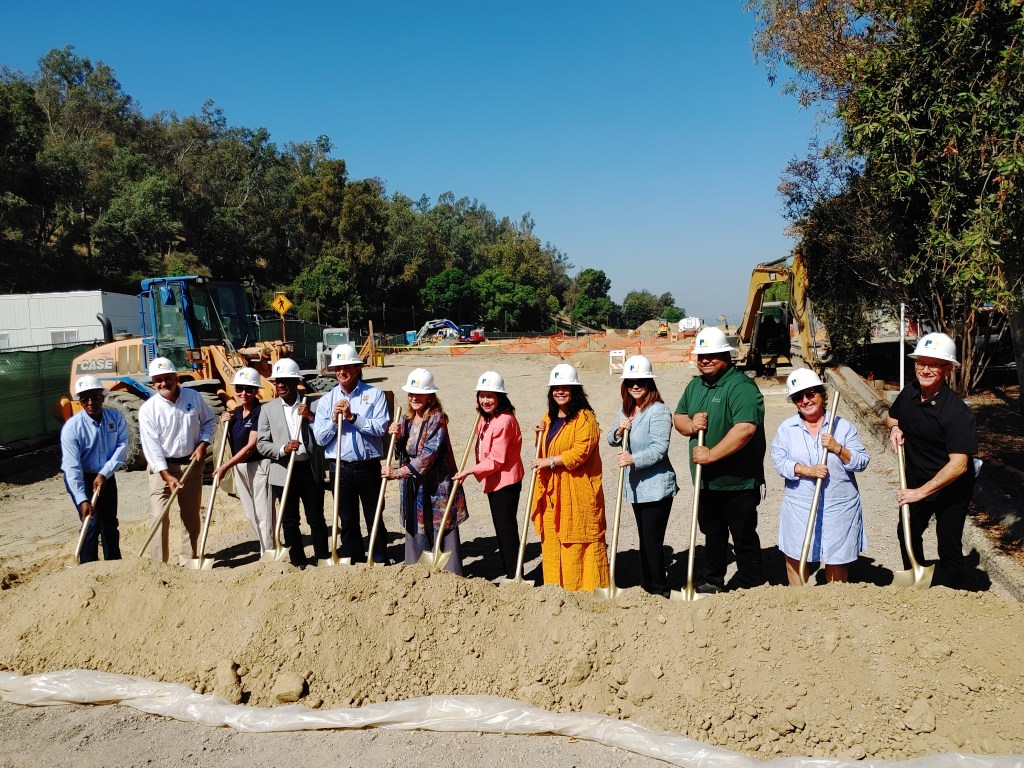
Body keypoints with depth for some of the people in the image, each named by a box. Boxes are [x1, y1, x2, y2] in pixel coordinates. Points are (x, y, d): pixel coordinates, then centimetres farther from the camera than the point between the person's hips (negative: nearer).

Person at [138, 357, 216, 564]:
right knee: (160, 516, -8)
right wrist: (167, 476, -21)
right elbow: (151, 445, -14)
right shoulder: (148, 409, -11)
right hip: (162, 467, -3)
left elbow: (209, 421, 11)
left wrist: (202, 445, -5)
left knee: (191, 515, 12)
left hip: (192, 464, 3)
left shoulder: (194, 397, -4)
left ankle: (189, 559, 25)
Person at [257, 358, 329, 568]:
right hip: (283, 471, 0)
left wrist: (310, 417, -16)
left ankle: (323, 556, 20)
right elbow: (261, 444, 0)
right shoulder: (268, 409, 3)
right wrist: (283, 449, -17)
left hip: (310, 469, 0)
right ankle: (297, 559, 21)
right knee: (289, 520, 8)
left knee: (316, 517, 7)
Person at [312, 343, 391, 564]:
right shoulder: (326, 401, 6)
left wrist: (352, 417, -18)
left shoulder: (375, 394, -1)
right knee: (348, 522, 11)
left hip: (369, 467, -2)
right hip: (340, 469, 2)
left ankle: (381, 563, 22)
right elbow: (320, 438, 1)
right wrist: (334, 420, -14)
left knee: (375, 519, 9)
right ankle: (355, 564, 24)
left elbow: (380, 427, -13)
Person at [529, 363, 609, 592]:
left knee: (577, 544, -4)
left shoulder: (585, 418, -9)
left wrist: (549, 461, -17)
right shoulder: (549, 418, 17)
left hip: (578, 491, -7)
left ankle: (586, 588, 6)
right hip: (551, 491, 8)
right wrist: (541, 434, 9)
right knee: (552, 542, 10)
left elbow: (580, 453, -19)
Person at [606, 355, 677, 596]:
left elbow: (659, 448, -23)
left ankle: (659, 590, 5)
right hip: (636, 486, 9)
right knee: (644, 538, 17)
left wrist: (634, 459, -35)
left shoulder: (659, 411, -15)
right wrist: (618, 431, -7)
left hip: (656, 487, -8)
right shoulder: (626, 410, 11)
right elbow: (611, 439, 15)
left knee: (652, 540, -6)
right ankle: (646, 586, 28)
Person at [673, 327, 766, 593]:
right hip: (706, 480, 8)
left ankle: (749, 587, 20)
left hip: (738, 481, -8)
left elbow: (745, 428, -31)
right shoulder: (695, 386, 10)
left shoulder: (741, 387, -18)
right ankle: (712, 581, 36)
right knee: (712, 533, 21)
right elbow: (678, 417, 17)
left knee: (743, 535, 6)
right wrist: (690, 424, -7)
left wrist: (711, 454, -28)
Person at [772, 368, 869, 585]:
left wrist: (838, 449, -16)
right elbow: (779, 460, -6)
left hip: (839, 508, 0)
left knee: (837, 559, 9)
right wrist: (807, 471, -18)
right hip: (799, 508, 1)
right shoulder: (787, 428, 3)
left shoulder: (843, 427, 2)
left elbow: (862, 462, 0)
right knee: (795, 557, 6)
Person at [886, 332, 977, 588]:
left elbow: (958, 464, -34)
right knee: (907, 533, 24)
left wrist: (922, 491, -34)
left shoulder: (957, 413, -29)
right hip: (916, 482, 8)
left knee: (949, 548, 3)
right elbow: (892, 416, 13)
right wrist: (894, 427, -10)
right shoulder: (909, 392, -9)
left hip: (950, 489, -7)